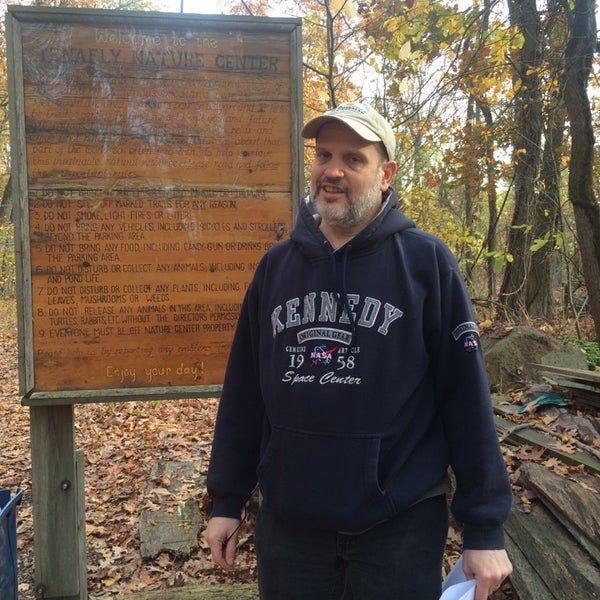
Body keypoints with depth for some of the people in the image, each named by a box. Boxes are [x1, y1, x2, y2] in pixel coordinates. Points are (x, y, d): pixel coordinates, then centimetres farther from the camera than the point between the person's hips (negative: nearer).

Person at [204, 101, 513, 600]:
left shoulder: (426, 261, -8)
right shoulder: (276, 264, 2)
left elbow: (466, 397, -8)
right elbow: (244, 390, 5)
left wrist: (485, 526, -7)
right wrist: (227, 499, 8)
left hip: (400, 526, -3)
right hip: (287, 524, 4)